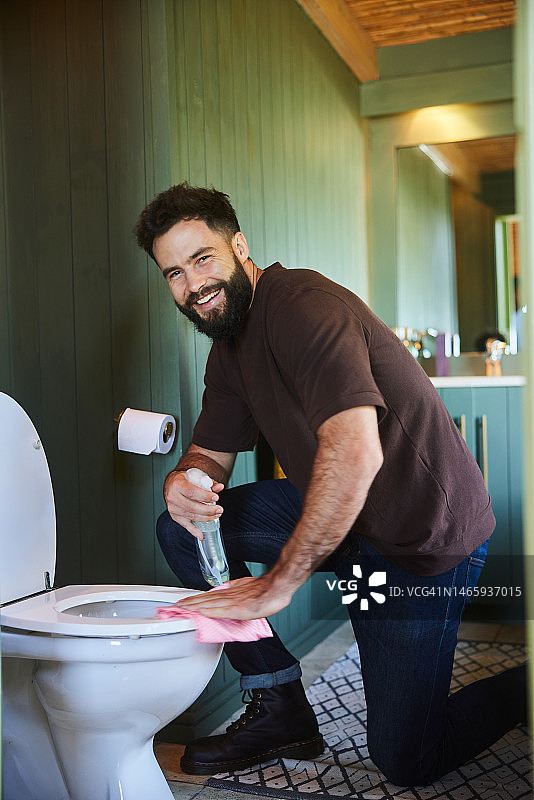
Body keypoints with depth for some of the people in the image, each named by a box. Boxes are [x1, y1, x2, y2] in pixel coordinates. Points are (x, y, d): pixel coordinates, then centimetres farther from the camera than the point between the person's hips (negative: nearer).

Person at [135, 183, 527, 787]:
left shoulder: (303, 305, -24)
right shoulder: (228, 343, 7)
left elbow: (355, 454, -37)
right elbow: (212, 453, 10)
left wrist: (277, 584, -33)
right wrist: (183, 481, -15)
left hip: (420, 534, -8)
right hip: (341, 517, 9)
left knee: (405, 760, -3)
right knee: (183, 526, -2)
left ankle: (526, 688, 22)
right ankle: (280, 710, 5)